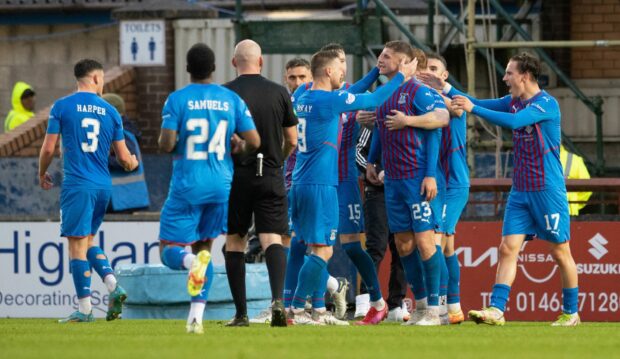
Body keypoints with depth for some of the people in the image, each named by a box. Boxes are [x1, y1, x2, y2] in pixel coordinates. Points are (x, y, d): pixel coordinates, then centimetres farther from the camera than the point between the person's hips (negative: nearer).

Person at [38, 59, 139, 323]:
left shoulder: (62, 107, -3)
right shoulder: (110, 112, 7)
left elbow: (49, 148, -3)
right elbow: (124, 158, 10)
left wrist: (42, 173, 15)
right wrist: (133, 163, 33)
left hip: (77, 185, -5)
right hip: (103, 185, 5)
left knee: (77, 245, -2)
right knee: (88, 241, 19)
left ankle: (84, 308, -3)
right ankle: (113, 286, 1)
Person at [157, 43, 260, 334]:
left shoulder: (177, 99, -7)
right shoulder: (232, 99, 2)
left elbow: (166, 144, -15)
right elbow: (254, 142, -2)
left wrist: (171, 146, 8)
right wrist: (238, 147, 20)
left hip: (187, 187, -3)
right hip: (222, 185, 3)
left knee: (170, 251, 4)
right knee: (204, 247, 17)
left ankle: (193, 262, -33)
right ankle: (196, 317, 7)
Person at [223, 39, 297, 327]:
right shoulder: (279, 93, 3)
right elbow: (292, 141, 8)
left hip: (235, 175, -1)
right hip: (270, 177, 1)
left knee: (234, 242, 9)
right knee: (272, 238, -2)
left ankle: (241, 313, 7)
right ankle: (277, 298, -27)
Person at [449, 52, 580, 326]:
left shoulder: (547, 104, -15)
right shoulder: (513, 101, 9)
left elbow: (514, 121, -29)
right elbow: (475, 104, 14)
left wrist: (472, 108, -28)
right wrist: (446, 89, 4)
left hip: (547, 190, -7)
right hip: (520, 191, 7)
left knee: (560, 252, 2)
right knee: (508, 249, -5)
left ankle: (570, 313, 13)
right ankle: (496, 310, -12)